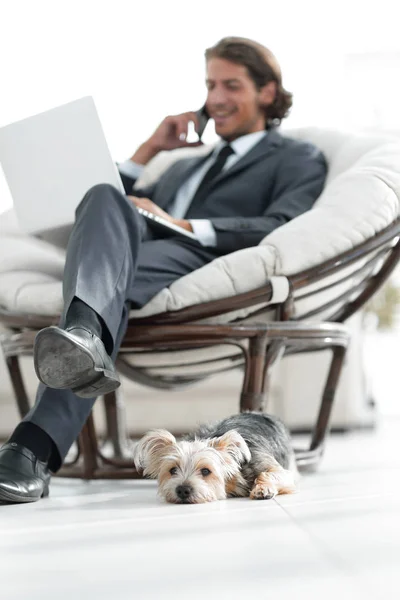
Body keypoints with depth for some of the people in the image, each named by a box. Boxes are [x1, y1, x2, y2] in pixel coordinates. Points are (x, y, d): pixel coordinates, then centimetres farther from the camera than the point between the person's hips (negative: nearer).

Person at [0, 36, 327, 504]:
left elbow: (283, 230, 1)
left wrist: (185, 228, -6)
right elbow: (126, 207, 34)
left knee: (113, 281, -37)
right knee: (104, 196, -32)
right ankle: (83, 338, -62)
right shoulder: (184, 167, 44)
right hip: (131, 258, 4)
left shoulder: (298, 160, 25)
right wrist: (149, 149, 28)